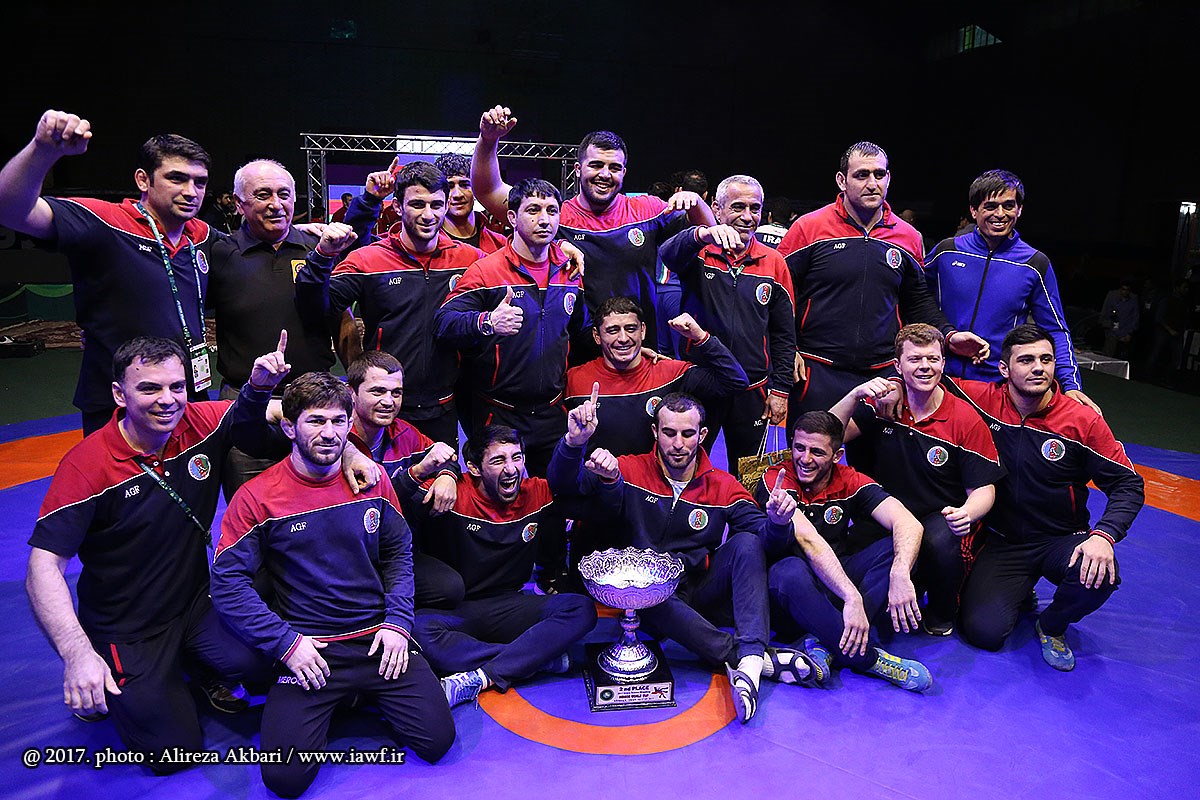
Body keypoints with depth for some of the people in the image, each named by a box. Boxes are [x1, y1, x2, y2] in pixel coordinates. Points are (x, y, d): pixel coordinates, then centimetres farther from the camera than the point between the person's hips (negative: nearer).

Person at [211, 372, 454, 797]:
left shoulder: (372, 482, 3)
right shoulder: (258, 497, -8)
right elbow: (228, 583, -8)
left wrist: (397, 620, -2)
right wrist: (286, 643, -14)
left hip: (379, 638, 2)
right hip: (308, 647, -2)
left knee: (436, 739, -9)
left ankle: (366, 694, 19)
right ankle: (332, 704, 15)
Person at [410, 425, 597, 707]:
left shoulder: (537, 493, 1)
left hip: (510, 607, 3)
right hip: (455, 610, -3)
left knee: (582, 609, -21)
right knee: (419, 631, -36)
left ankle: (478, 679, -26)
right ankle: (539, 658, -25)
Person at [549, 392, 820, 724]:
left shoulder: (723, 486, 4)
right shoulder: (631, 472, -2)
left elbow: (760, 530, -8)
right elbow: (564, 484, -11)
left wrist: (776, 522, -32)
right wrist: (574, 444, -32)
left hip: (702, 592, 2)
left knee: (747, 543, -23)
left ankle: (748, 660, -36)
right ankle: (763, 659, -34)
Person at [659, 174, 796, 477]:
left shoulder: (774, 263, 5)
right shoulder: (699, 253, -2)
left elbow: (784, 335, 9)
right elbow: (668, 255, -27)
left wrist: (780, 389, 4)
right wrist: (704, 234, -47)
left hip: (752, 392, 2)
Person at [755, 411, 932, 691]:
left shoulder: (850, 481, -2)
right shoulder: (776, 480, -13)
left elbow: (909, 524, -17)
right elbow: (808, 540, -28)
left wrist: (900, 574, -37)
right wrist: (852, 596, -40)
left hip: (834, 587, 4)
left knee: (895, 548, -18)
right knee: (790, 571, -38)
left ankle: (827, 643, -29)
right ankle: (868, 658, -26)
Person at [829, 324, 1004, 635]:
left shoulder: (966, 420, -7)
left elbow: (983, 488, -5)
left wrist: (966, 513, -28)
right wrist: (855, 394, -21)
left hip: (944, 517, -2)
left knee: (940, 542, -37)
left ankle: (942, 615, -1)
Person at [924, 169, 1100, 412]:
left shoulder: (1035, 265, 0)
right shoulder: (946, 252, 0)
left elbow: (1055, 331, 3)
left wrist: (1071, 384, -8)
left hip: (1003, 386, 0)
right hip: (944, 380, 1)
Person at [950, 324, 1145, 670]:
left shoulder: (1083, 421, -9)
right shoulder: (982, 400, -9)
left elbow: (1127, 484, -5)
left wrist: (1104, 536, -22)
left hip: (1062, 540, 0)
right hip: (1002, 541, 0)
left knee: (1099, 576, -34)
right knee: (984, 632, -16)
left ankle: (1052, 626, 3)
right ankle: (1018, 589, 22)